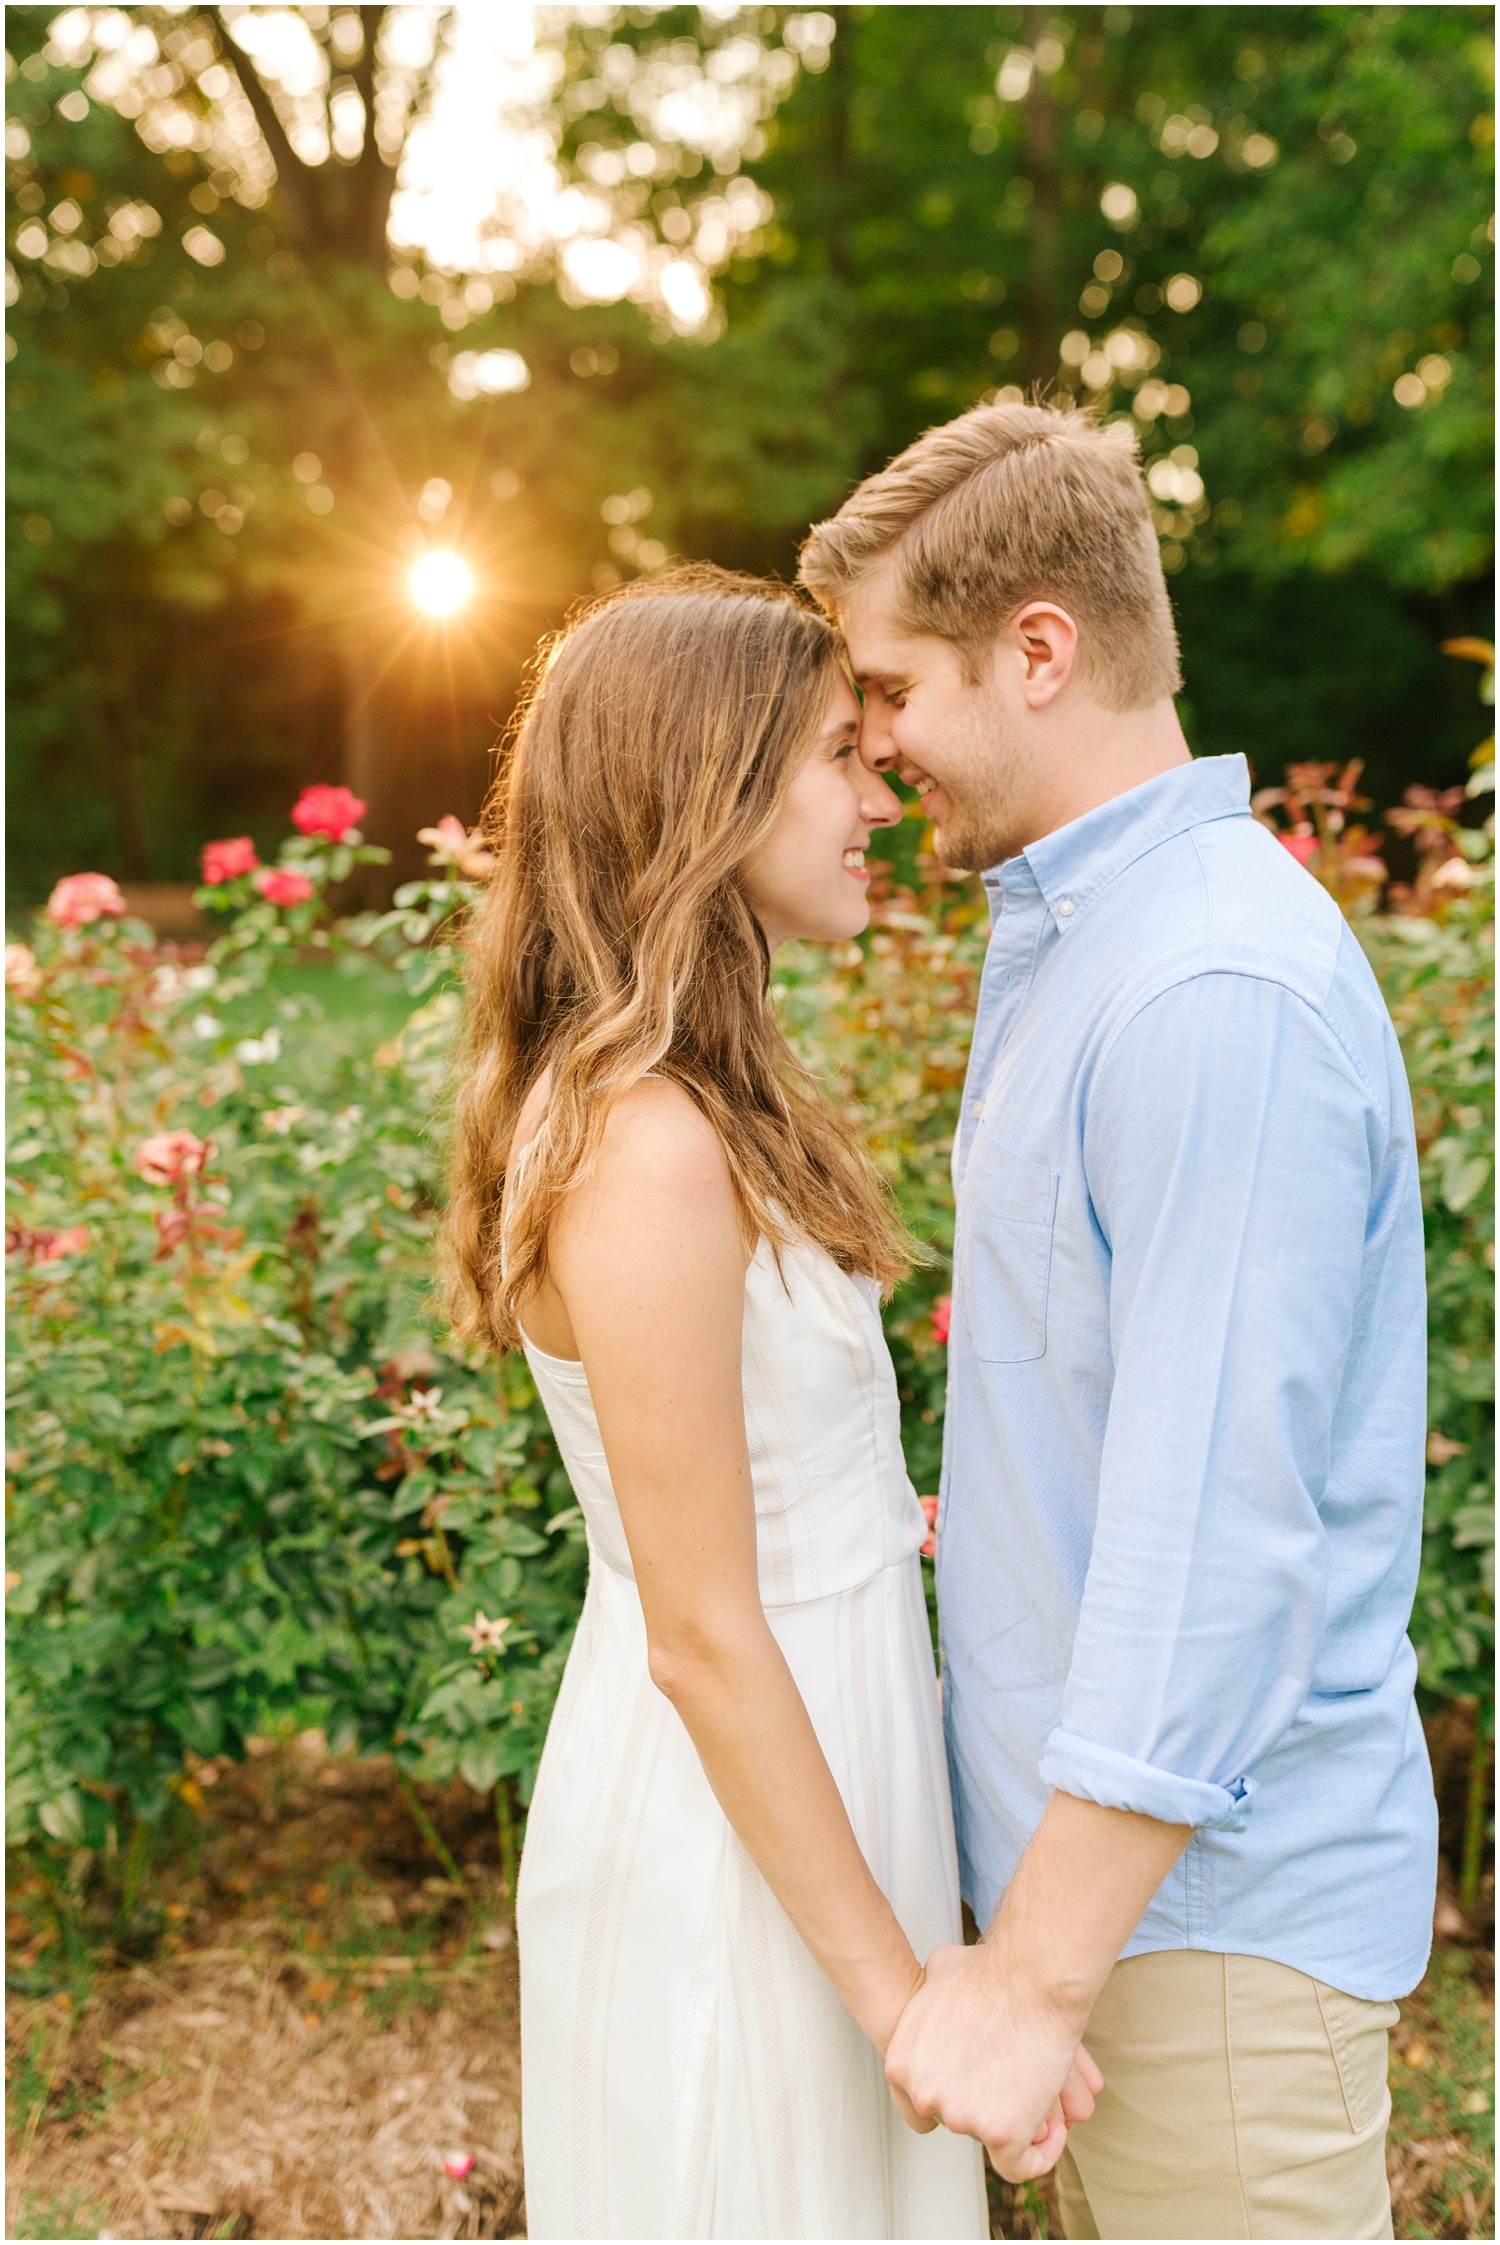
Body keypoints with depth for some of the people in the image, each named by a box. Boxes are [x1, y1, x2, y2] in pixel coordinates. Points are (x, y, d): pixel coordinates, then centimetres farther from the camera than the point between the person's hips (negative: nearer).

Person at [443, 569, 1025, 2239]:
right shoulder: (648, 1157, -26)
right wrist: (897, 1982, -17)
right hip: (742, 1830, -9)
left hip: (790, 1746, 9)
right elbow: (704, 1637, -23)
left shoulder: (688, 1102, 4)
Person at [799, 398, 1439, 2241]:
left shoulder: (1219, 993, -24)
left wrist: (1036, 1976, -23)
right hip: (1099, 1837, 9)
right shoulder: (1069, 936, 10)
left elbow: (1220, 1531, -27)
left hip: (1212, 1898, -9)